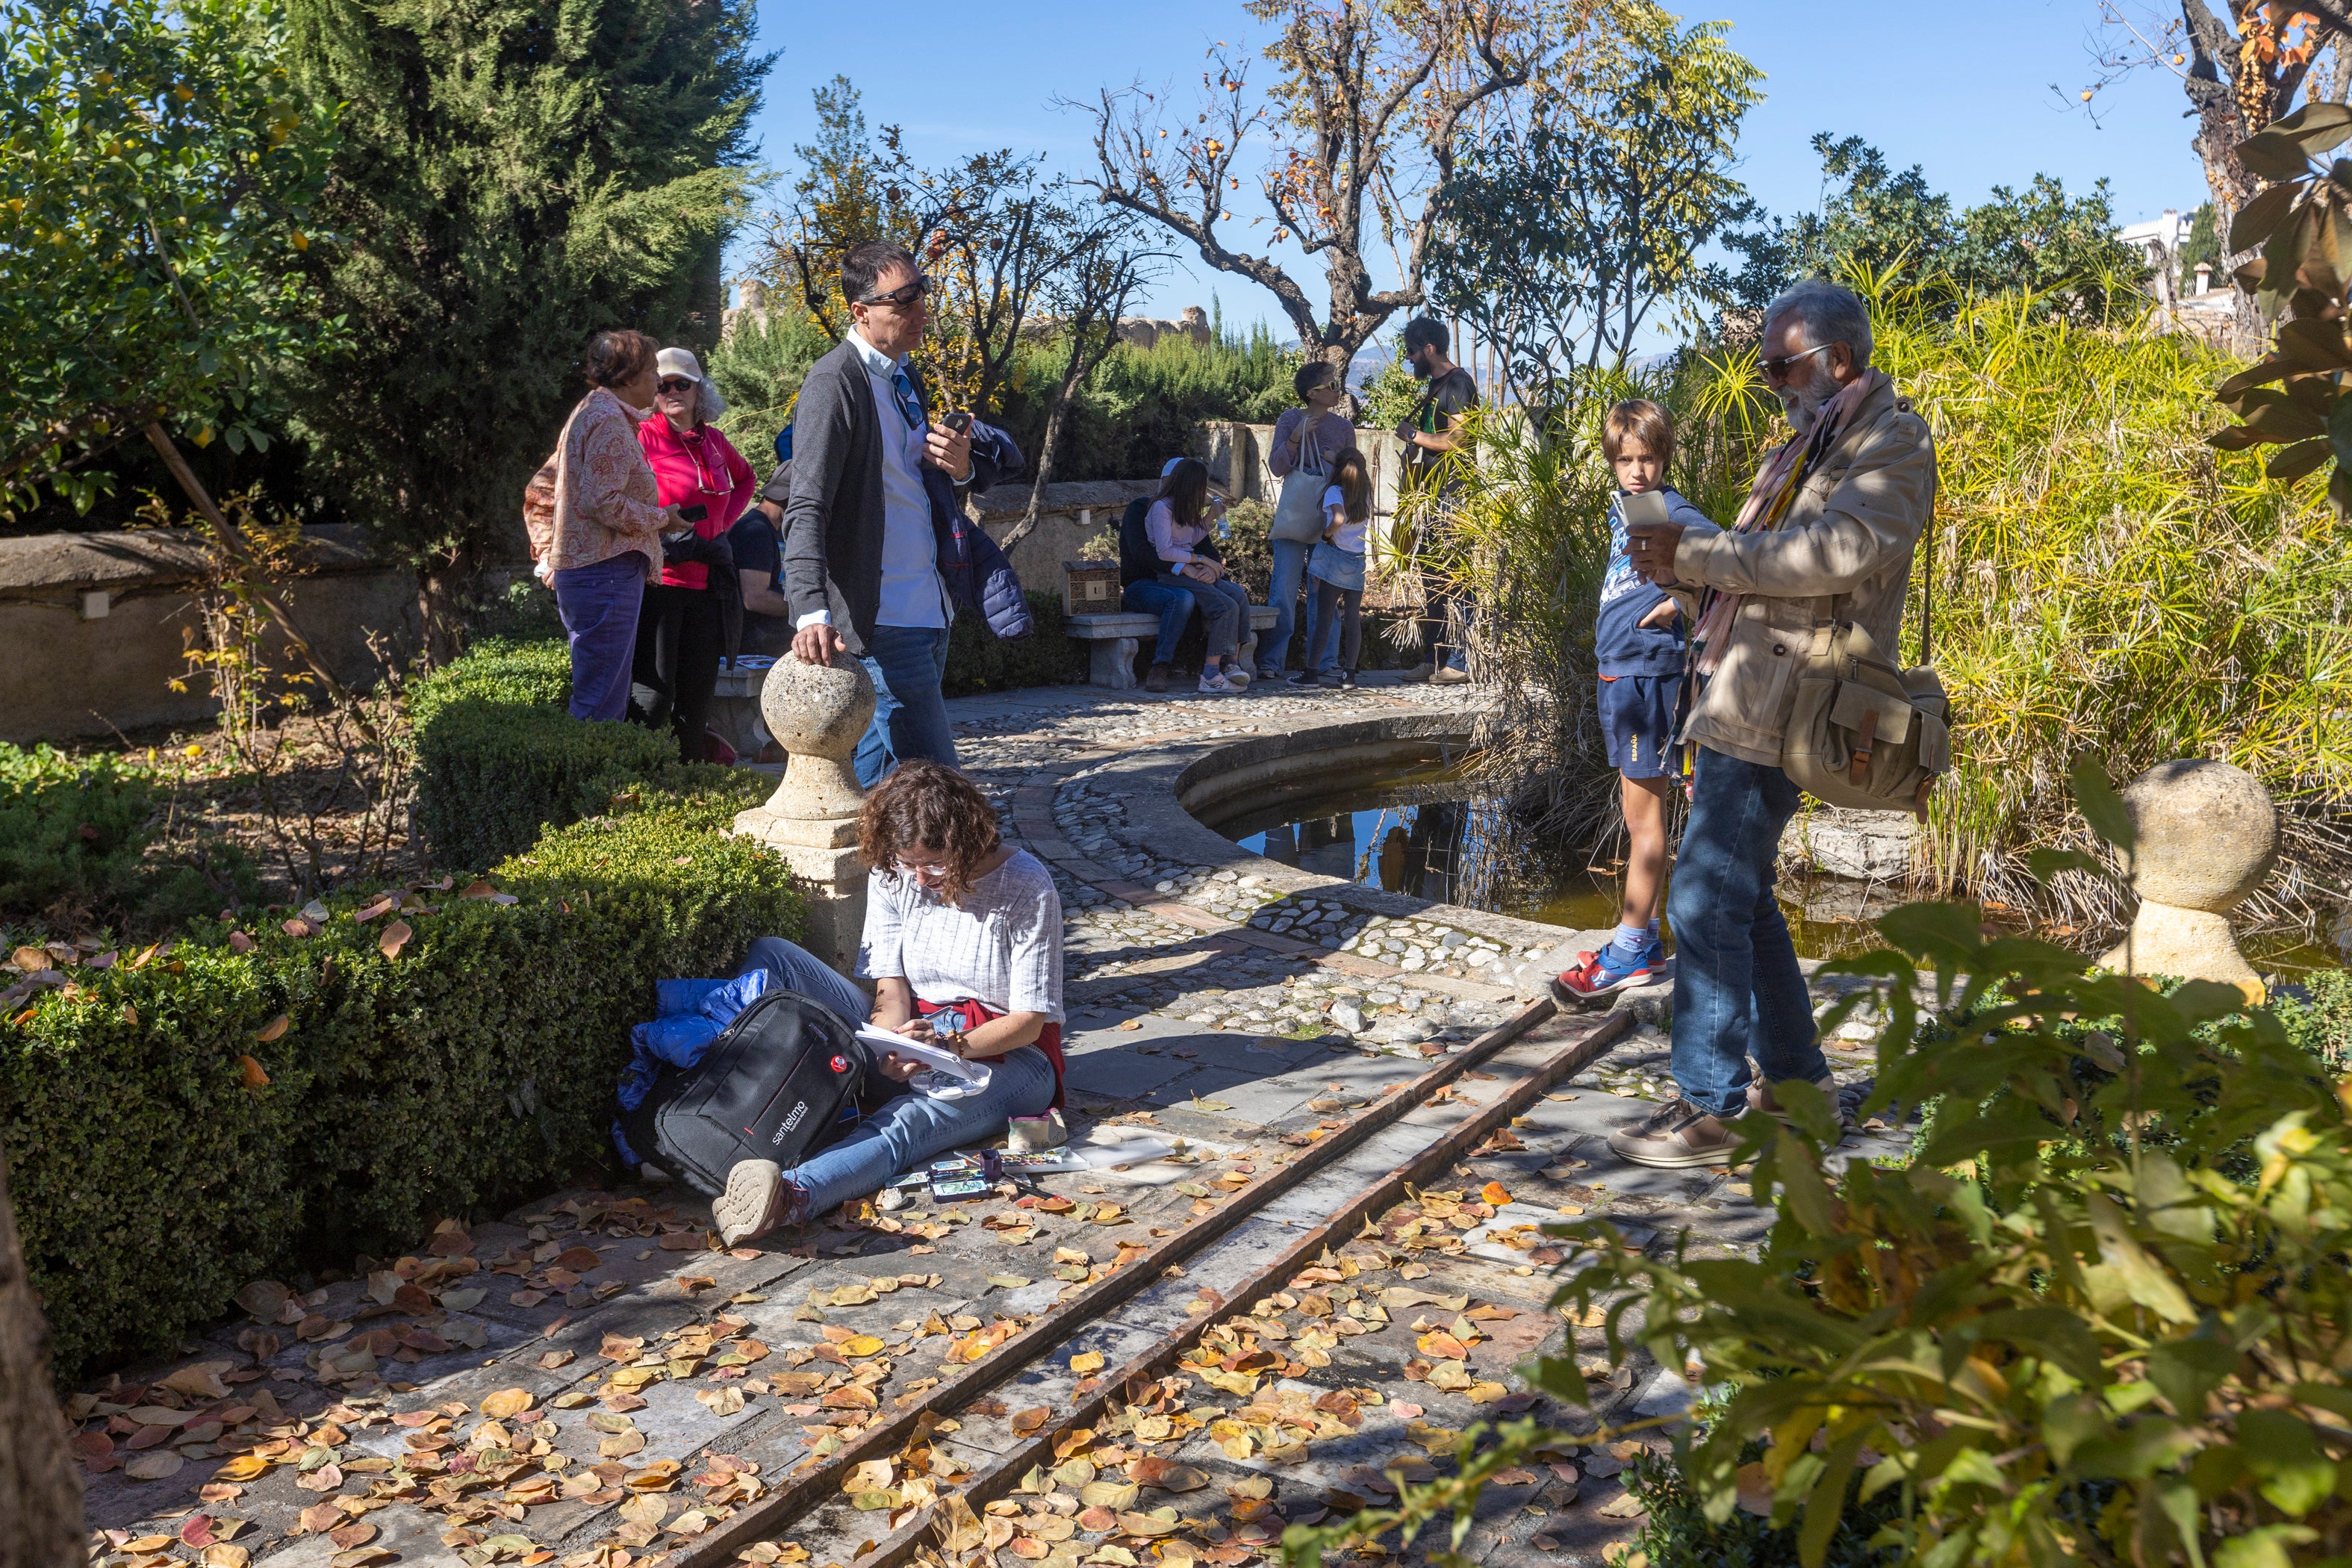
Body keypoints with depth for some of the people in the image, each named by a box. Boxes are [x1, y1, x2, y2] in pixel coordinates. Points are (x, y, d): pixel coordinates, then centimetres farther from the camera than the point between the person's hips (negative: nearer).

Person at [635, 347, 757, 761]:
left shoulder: (714, 441, 12)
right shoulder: (643, 437, -4)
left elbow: (746, 478, 32)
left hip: (704, 584, 6)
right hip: (657, 582, -6)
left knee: (697, 696, 10)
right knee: (656, 695, -9)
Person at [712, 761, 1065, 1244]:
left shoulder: (1027, 887, -15)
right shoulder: (892, 876, -2)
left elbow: (1028, 1021, -14)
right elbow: (891, 988, -4)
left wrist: (950, 1046, -31)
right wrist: (891, 1048, -27)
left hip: (1006, 1054, -5)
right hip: (914, 1035, 6)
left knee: (905, 1123, -40)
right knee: (771, 955, -9)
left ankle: (793, 1195, -66)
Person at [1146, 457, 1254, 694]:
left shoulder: (1185, 509, 22)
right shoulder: (1161, 508, -6)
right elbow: (1164, 551, -14)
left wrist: (1211, 517, 17)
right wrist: (1202, 559, -12)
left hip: (1190, 572, 8)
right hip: (1170, 576, -8)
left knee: (1239, 595, -19)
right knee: (1227, 606, -27)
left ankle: (1232, 663, -25)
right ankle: (1210, 676, -28)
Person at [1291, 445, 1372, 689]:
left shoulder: (1334, 492, -8)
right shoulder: (1365, 494, 9)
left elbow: (1338, 518, -26)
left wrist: (1327, 535, -8)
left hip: (1335, 558, -5)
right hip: (1358, 561, 5)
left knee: (1324, 616, -3)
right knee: (1354, 618, 4)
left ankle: (1312, 671, -1)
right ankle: (1349, 672, 5)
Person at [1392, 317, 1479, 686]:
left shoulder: (1458, 383, -10)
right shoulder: (1436, 385, 20)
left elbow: (1457, 439, -20)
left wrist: (1414, 435, -11)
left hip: (1451, 494, -10)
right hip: (1431, 495, 10)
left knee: (1451, 579, -11)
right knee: (1431, 578, 10)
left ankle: (1460, 662, -10)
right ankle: (1432, 659, 15)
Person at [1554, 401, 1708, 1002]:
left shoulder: (1674, 513, -12)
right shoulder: (1621, 509, 13)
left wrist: (1676, 605, -18)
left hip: (1649, 675, -9)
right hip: (1616, 673, 9)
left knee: (1644, 819, -2)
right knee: (1638, 816, 15)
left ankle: (1630, 951, 4)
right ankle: (1644, 937, 25)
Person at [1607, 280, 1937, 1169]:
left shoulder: (1891, 441, -6)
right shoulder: (1807, 446, 24)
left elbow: (1837, 552, -23)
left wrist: (1697, 554, -19)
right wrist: (1685, 577, 5)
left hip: (1775, 706, -10)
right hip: (1740, 697, 10)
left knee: (1708, 897, -12)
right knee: (1742, 893, 15)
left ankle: (1711, 1107, -6)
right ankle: (1794, 1078, 26)